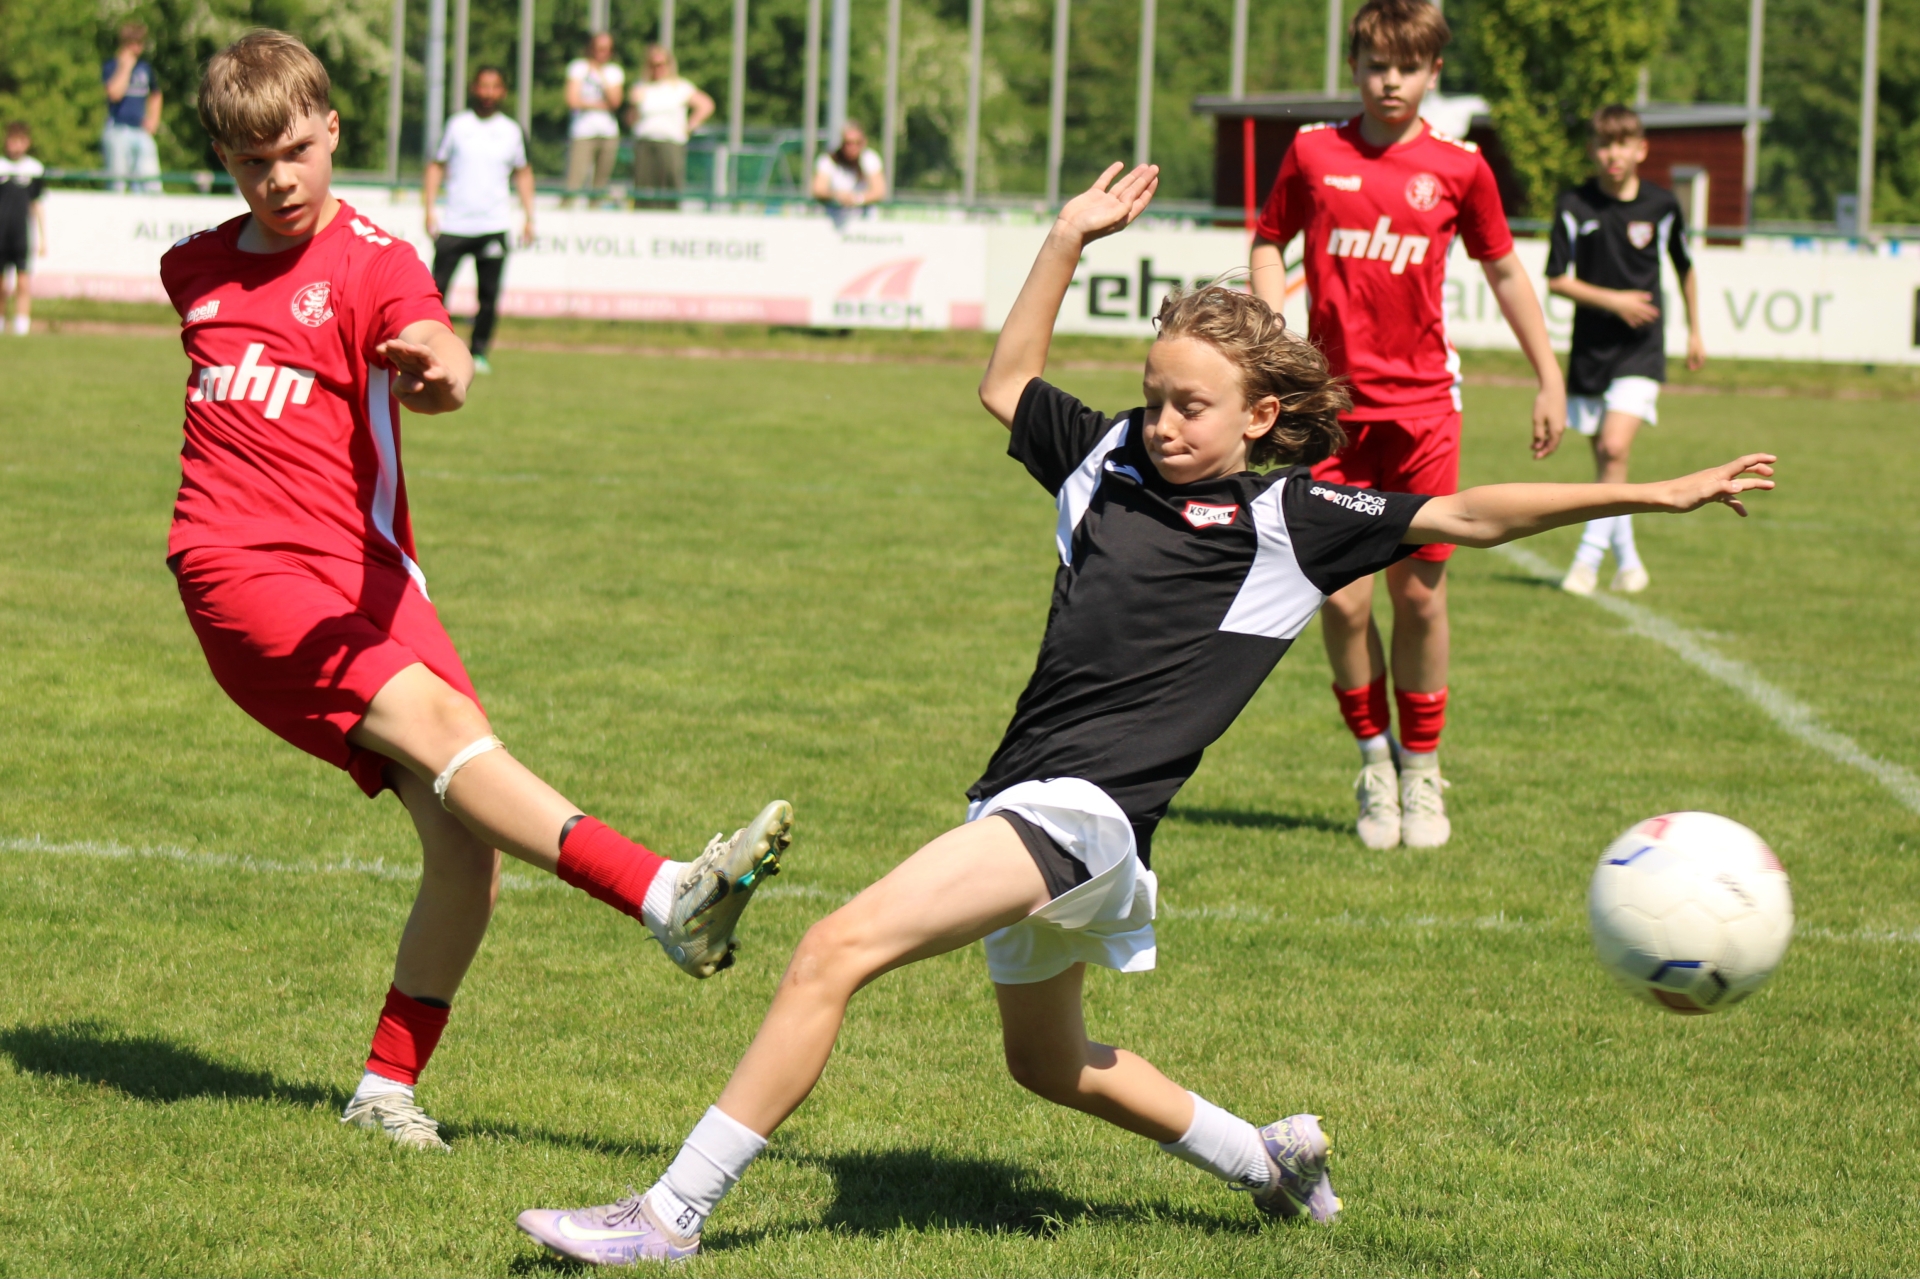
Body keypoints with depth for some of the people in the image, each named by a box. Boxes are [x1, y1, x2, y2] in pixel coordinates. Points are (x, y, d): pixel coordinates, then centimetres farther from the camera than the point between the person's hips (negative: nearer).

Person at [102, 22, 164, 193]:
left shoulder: (145, 67, 15)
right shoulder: (111, 65, -1)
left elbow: (155, 94, 32)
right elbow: (115, 92, -19)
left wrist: (153, 118, 16)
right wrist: (126, 66, -10)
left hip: (142, 132, 5)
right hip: (118, 129, -5)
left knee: (152, 185, -5)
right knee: (117, 184, -6)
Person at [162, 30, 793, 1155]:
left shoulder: (375, 260, 0)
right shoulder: (197, 269, 12)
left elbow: (433, 349, -26)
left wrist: (439, 371, -47)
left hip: (362, 574, 1)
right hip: (241, 569, 0)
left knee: (465, 836, -14)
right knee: (437, 722, -25)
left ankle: (389, 1090, 0)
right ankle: (670, 897, -39)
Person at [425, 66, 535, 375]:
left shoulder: (512, 131, 9)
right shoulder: (457, 125, 6)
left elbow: (523, 173, 18)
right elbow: (437, 165, 11)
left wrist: (528, 216, 10)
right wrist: (430, 208, 2)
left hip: (494, 225, 1)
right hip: (454, 223, -1)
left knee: (489, 294, -2)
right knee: (437, 288, -5)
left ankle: (479, 352, 7)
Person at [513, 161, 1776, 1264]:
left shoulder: (1290, 519, -2)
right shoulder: (1111, 459, 14)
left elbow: (1466, 516, -2)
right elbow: (1009, 386, 30)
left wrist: (1653, 493, -6)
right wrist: (1069, 241, 22)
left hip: (1089, 809, -9)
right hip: (1026, 806, 9)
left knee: (837, 949, -22)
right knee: (1051, 1063, 27)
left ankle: (673, 1213, -21)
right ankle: (1268, 1159, 46)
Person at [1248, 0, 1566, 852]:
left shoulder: (1458, 168, 2)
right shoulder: (1314, 153, 3)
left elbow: (1503, 270, 13)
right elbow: (1267, 243, 15)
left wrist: (1548, 379, 13)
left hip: (1422, 405, 0)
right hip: (1334, 405, 0)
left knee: (1420, 593, 1)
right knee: (1343, 599, -5)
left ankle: (1422, 776, 15)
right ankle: (1374, 761, 15)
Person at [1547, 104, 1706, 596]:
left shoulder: (1662, 206, -2)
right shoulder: (1574, 207, -5)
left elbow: (1684, 269, 15)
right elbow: (1558, 280, -4)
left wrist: (1695, 332, 21)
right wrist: (1612, 300, -16)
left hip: (1640, 349, -2)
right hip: (1590, 346, 2)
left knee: (1614, 449, -18)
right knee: (1603, 458, 9)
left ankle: (1588, 559, -14)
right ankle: (1628, 562, 24)